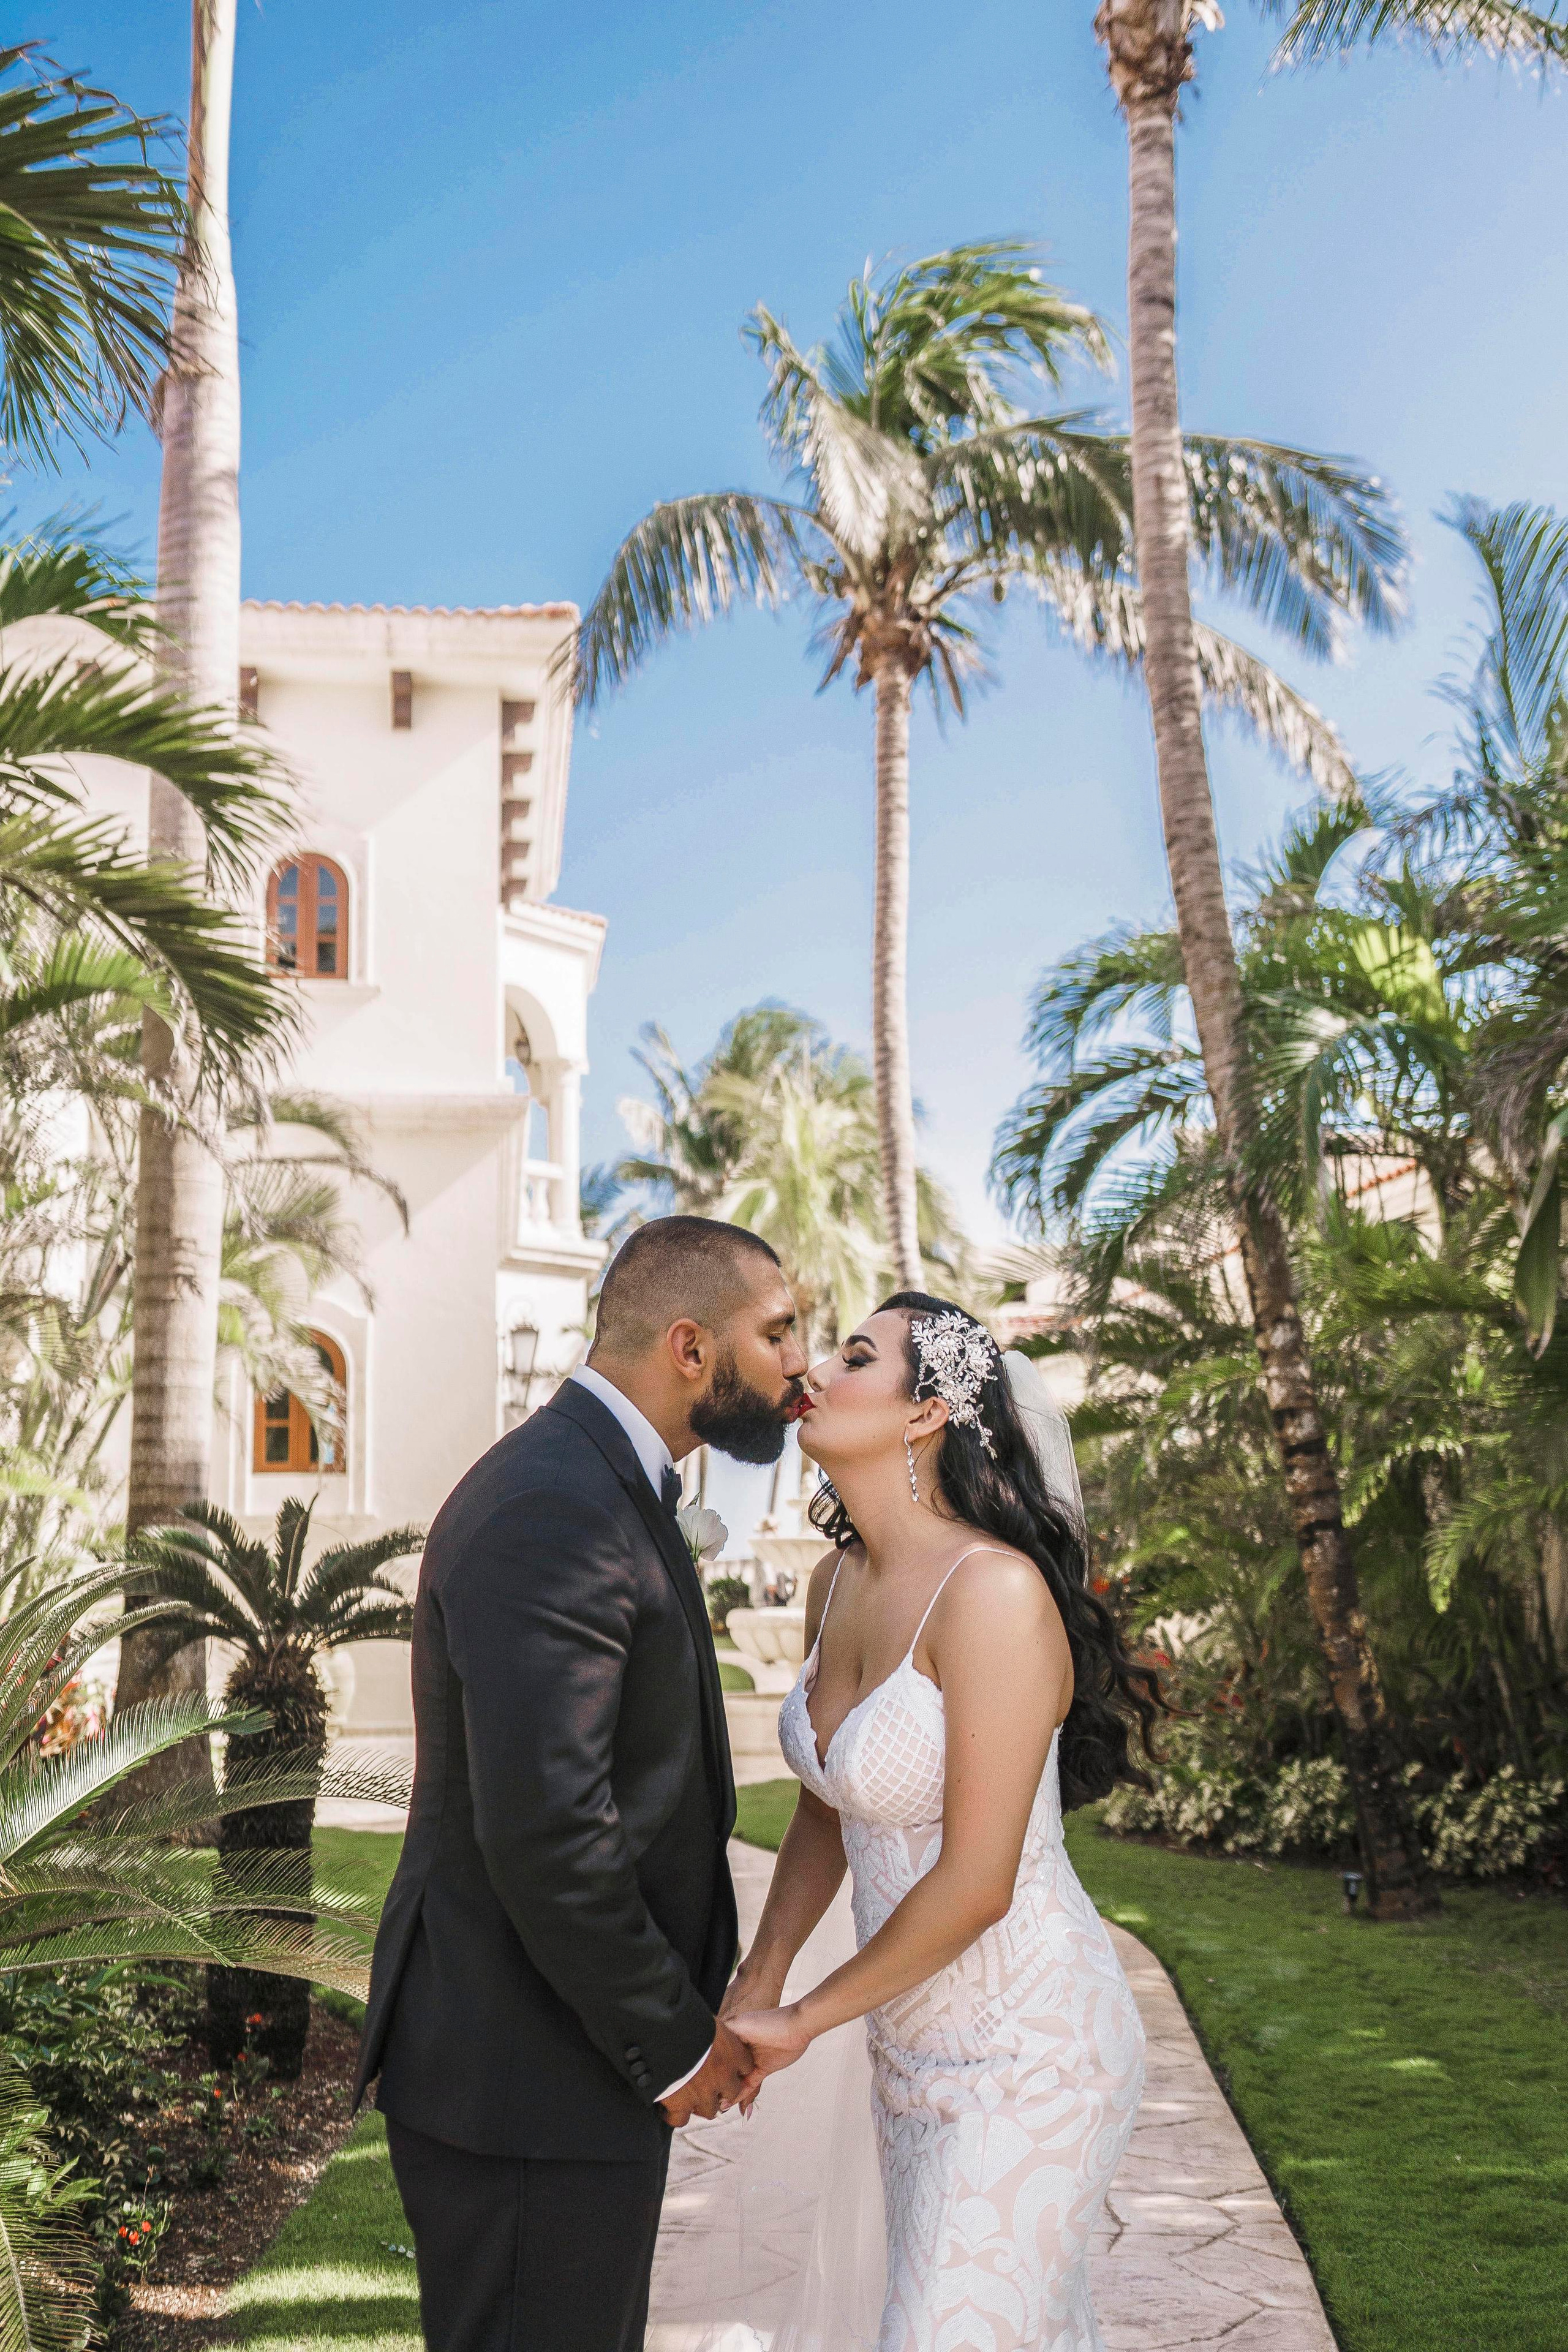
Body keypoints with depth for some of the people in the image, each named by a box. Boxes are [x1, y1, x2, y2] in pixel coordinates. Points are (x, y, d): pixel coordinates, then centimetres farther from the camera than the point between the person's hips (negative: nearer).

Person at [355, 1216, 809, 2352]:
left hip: (582, 2050, 10)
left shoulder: (602, 1489, 10)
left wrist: (688, 2010, 10)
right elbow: (545, 1830, -28)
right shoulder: (551, 1512, -24)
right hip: (526, 2084, -10)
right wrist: (672, 2045, -15)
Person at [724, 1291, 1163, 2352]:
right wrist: (756, 1985, 6)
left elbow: (976, 1883, -24)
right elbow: (823, 1810, 13)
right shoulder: (838, 1584, 1)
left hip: (1025, 2053, -7)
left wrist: (805, 2020, -13)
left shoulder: (996, 1590, -25)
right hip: (916, 2045, 8)